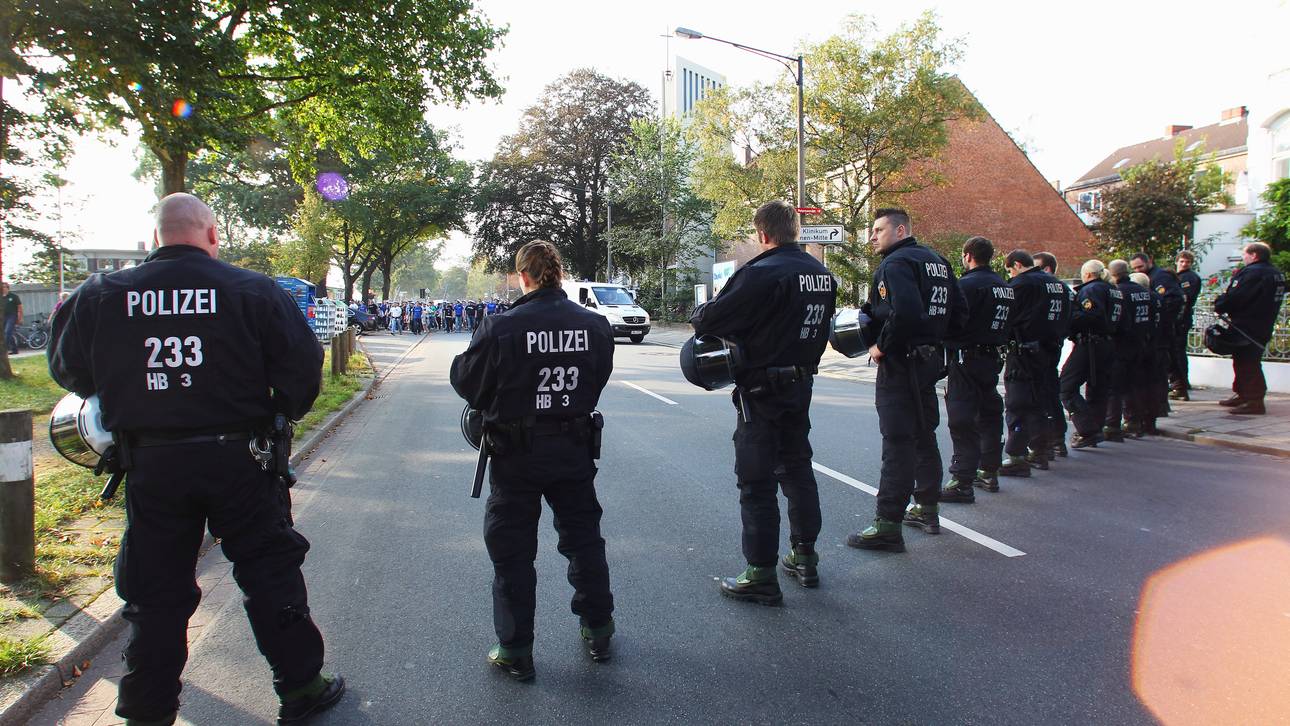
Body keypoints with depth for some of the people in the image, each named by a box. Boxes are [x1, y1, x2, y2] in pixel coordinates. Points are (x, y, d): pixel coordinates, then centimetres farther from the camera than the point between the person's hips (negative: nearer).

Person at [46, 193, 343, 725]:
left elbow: (69, 371, 11)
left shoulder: (102, 296, 0)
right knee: (270, 572, 11)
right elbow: (303, 366, -8)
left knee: (154, 591, 14)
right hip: (238, 458, -2)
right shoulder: (253, 291, -7)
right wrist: (279, 414, 10)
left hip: (151, 465, 2)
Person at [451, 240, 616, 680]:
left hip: (518, 454, -3)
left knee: (513, 551, 10)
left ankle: (515, 651, 18)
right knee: (583, 538, 20)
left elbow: (467, 382, -7)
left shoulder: (501, 328, -18)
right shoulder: (594, 325, -5)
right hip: (575, 449, 4)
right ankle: (598, 632, 32)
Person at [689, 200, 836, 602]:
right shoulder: (822, 274, 6)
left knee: (757, 480, 0)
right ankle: (804, 557, 30)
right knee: (797, 467, 19)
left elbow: (711, 318, -19)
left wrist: (697, 314, 1)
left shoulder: (762, 272, -20)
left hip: (761, 390, -8)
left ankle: (761, 575, 7)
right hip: (802, 383, 8)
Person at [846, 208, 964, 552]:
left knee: (897, 442, -8)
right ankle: (927, 510, 31)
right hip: (931, 360, 9)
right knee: (923, 436, 18)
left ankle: (888, 526, -4)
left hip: (901, 364, -9)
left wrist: (881, 347, -18)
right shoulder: (936, 260, 14)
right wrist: (932, 339, 16)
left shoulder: (895, 264, -14)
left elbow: (904, 313, -30)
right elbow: (959, 313, 16)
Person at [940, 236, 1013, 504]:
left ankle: (963, 482, -6)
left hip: (968, 359, -8)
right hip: (993, 356, 8)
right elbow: (1006, 324, 14)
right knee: (989, 413, 19)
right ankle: (989, 471, 30)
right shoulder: (1004, 286, 10)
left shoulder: (967, 284, -16)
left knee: (963, 421, -6)